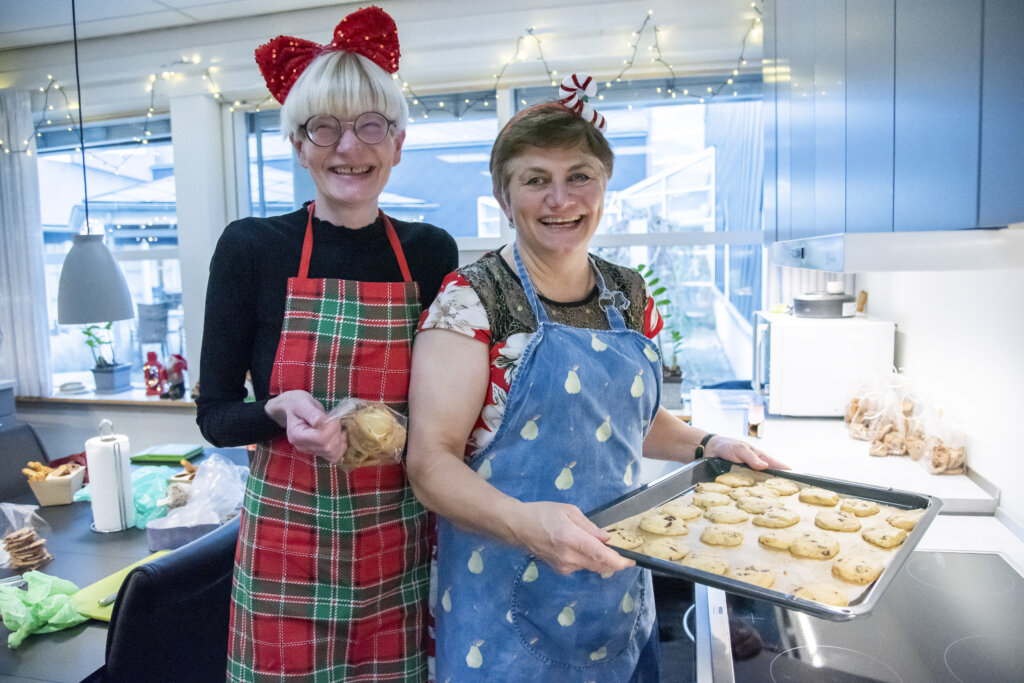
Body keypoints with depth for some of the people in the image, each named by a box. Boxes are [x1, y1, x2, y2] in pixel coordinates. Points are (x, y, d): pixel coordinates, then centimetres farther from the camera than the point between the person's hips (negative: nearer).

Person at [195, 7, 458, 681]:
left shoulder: (431, 252, -1)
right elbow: (215, 413, -1)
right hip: (288, 543, -1)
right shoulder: (252, 247, -6)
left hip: (401, 543, 2)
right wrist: (281, 411, -21)